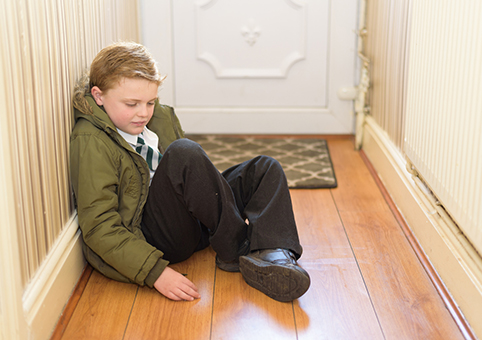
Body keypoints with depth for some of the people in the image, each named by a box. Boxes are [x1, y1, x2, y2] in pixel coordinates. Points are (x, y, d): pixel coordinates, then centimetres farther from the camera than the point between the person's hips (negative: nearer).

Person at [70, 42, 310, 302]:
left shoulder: (161, 117, 12)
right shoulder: (90, 143, -13)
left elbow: (195, 174, 20)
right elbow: (99, 227, -19)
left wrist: (231, 215, 5)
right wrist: (156, 272, -26)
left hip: (192, 225, 9)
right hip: (152, 239, -9)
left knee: (266, 169, 3)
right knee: (183, 153, -30)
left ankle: (268, 254, -26)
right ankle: (235, 251, -17)